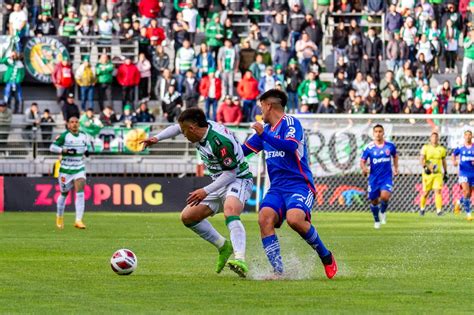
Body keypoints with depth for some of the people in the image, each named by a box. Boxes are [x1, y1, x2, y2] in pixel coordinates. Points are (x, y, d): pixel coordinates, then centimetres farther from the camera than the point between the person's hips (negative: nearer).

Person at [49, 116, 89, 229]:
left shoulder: (83, 136, 6)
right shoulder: (64, 136, -9)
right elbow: (52, 147, -15)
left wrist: (85, 151, 9)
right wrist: (63, 150, -26)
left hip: (79, 168, 3)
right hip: (66, 169, -3)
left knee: (80, 192, -16)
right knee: (64, 194, 10)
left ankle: (78, 220, -20)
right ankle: (59, 217, 36)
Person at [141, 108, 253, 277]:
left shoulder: (219, 141, -28)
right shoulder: (202, 128, -2)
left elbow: (231, 172, -25)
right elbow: (177, 128, 20)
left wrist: (206, 191, -24)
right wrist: (157, 138, 10)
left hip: (238, 180, -10)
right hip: (220, 182, 10)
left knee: (230, 211, -39)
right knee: (187, 217, 7)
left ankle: (240, 260, -53)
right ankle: (223, 247, 16)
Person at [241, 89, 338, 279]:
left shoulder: (290, 123, -5)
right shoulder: (266, 129, 19)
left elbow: (291, 146, -24)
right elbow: (243, 150, 31)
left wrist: (264, 135, -25)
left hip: (299, 185, -7)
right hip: (277, 188, 7)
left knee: (294, 219, -32)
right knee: (265, 218, -22)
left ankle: (326, 256, -9)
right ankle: (278, 271, -23)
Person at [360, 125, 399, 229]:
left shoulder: (390, 146, -1)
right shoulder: (369, 148, -5)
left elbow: (395, 156, 19)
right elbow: (362, 161, -1)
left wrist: (396, 168, 13)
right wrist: (364, 168, -22)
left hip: (387, 177, -1)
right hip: (374, 178, 1)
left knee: (385, 196, -24)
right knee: (374, 201, 7)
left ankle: (383, 211, 8)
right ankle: (377, 220, 33)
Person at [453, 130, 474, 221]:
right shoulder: (460, 148, 2)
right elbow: (454, 154, 20)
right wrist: (454, 161, 1)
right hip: (463, 173, -2)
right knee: (466, 192, -17)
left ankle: (459, 203, 42)